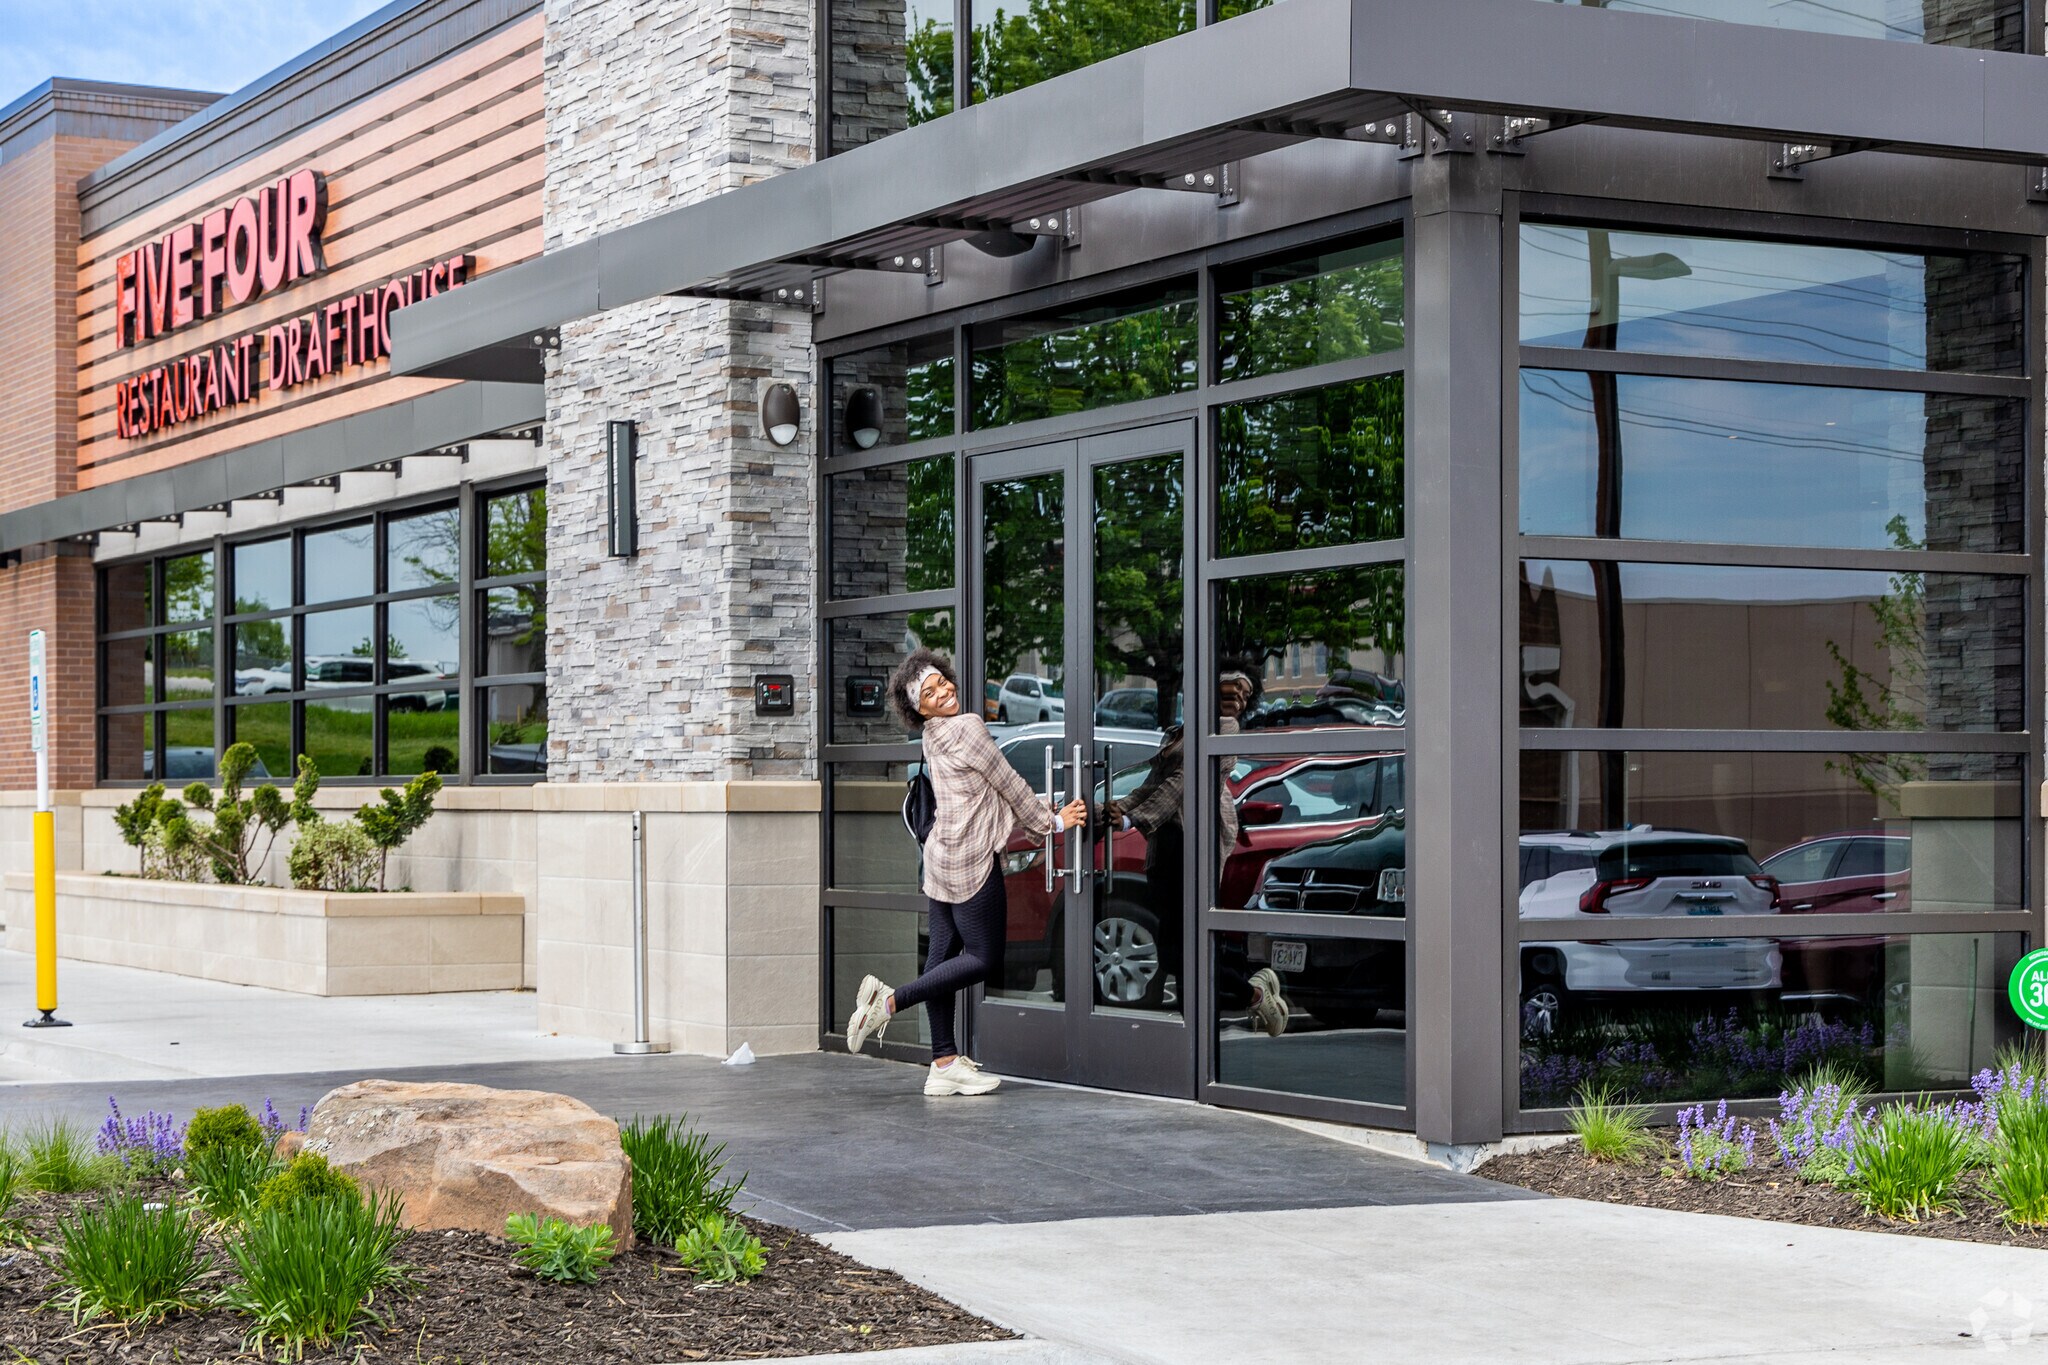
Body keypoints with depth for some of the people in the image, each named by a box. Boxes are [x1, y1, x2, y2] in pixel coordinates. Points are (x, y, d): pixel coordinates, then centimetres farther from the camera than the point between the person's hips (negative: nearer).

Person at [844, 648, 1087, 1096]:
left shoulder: (934, 737, 15)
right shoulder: (966, 727, -13)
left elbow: (995, 790, 19)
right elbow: (1008, 784, -7)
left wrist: (1047, 815, 16)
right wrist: (1051, 822, 6)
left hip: (942, 854, 9)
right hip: (971, 858, -9)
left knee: (944, 955, 7)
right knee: (983, 960, -3)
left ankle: (945, 1063, 9)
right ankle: (891, 1000, -10)